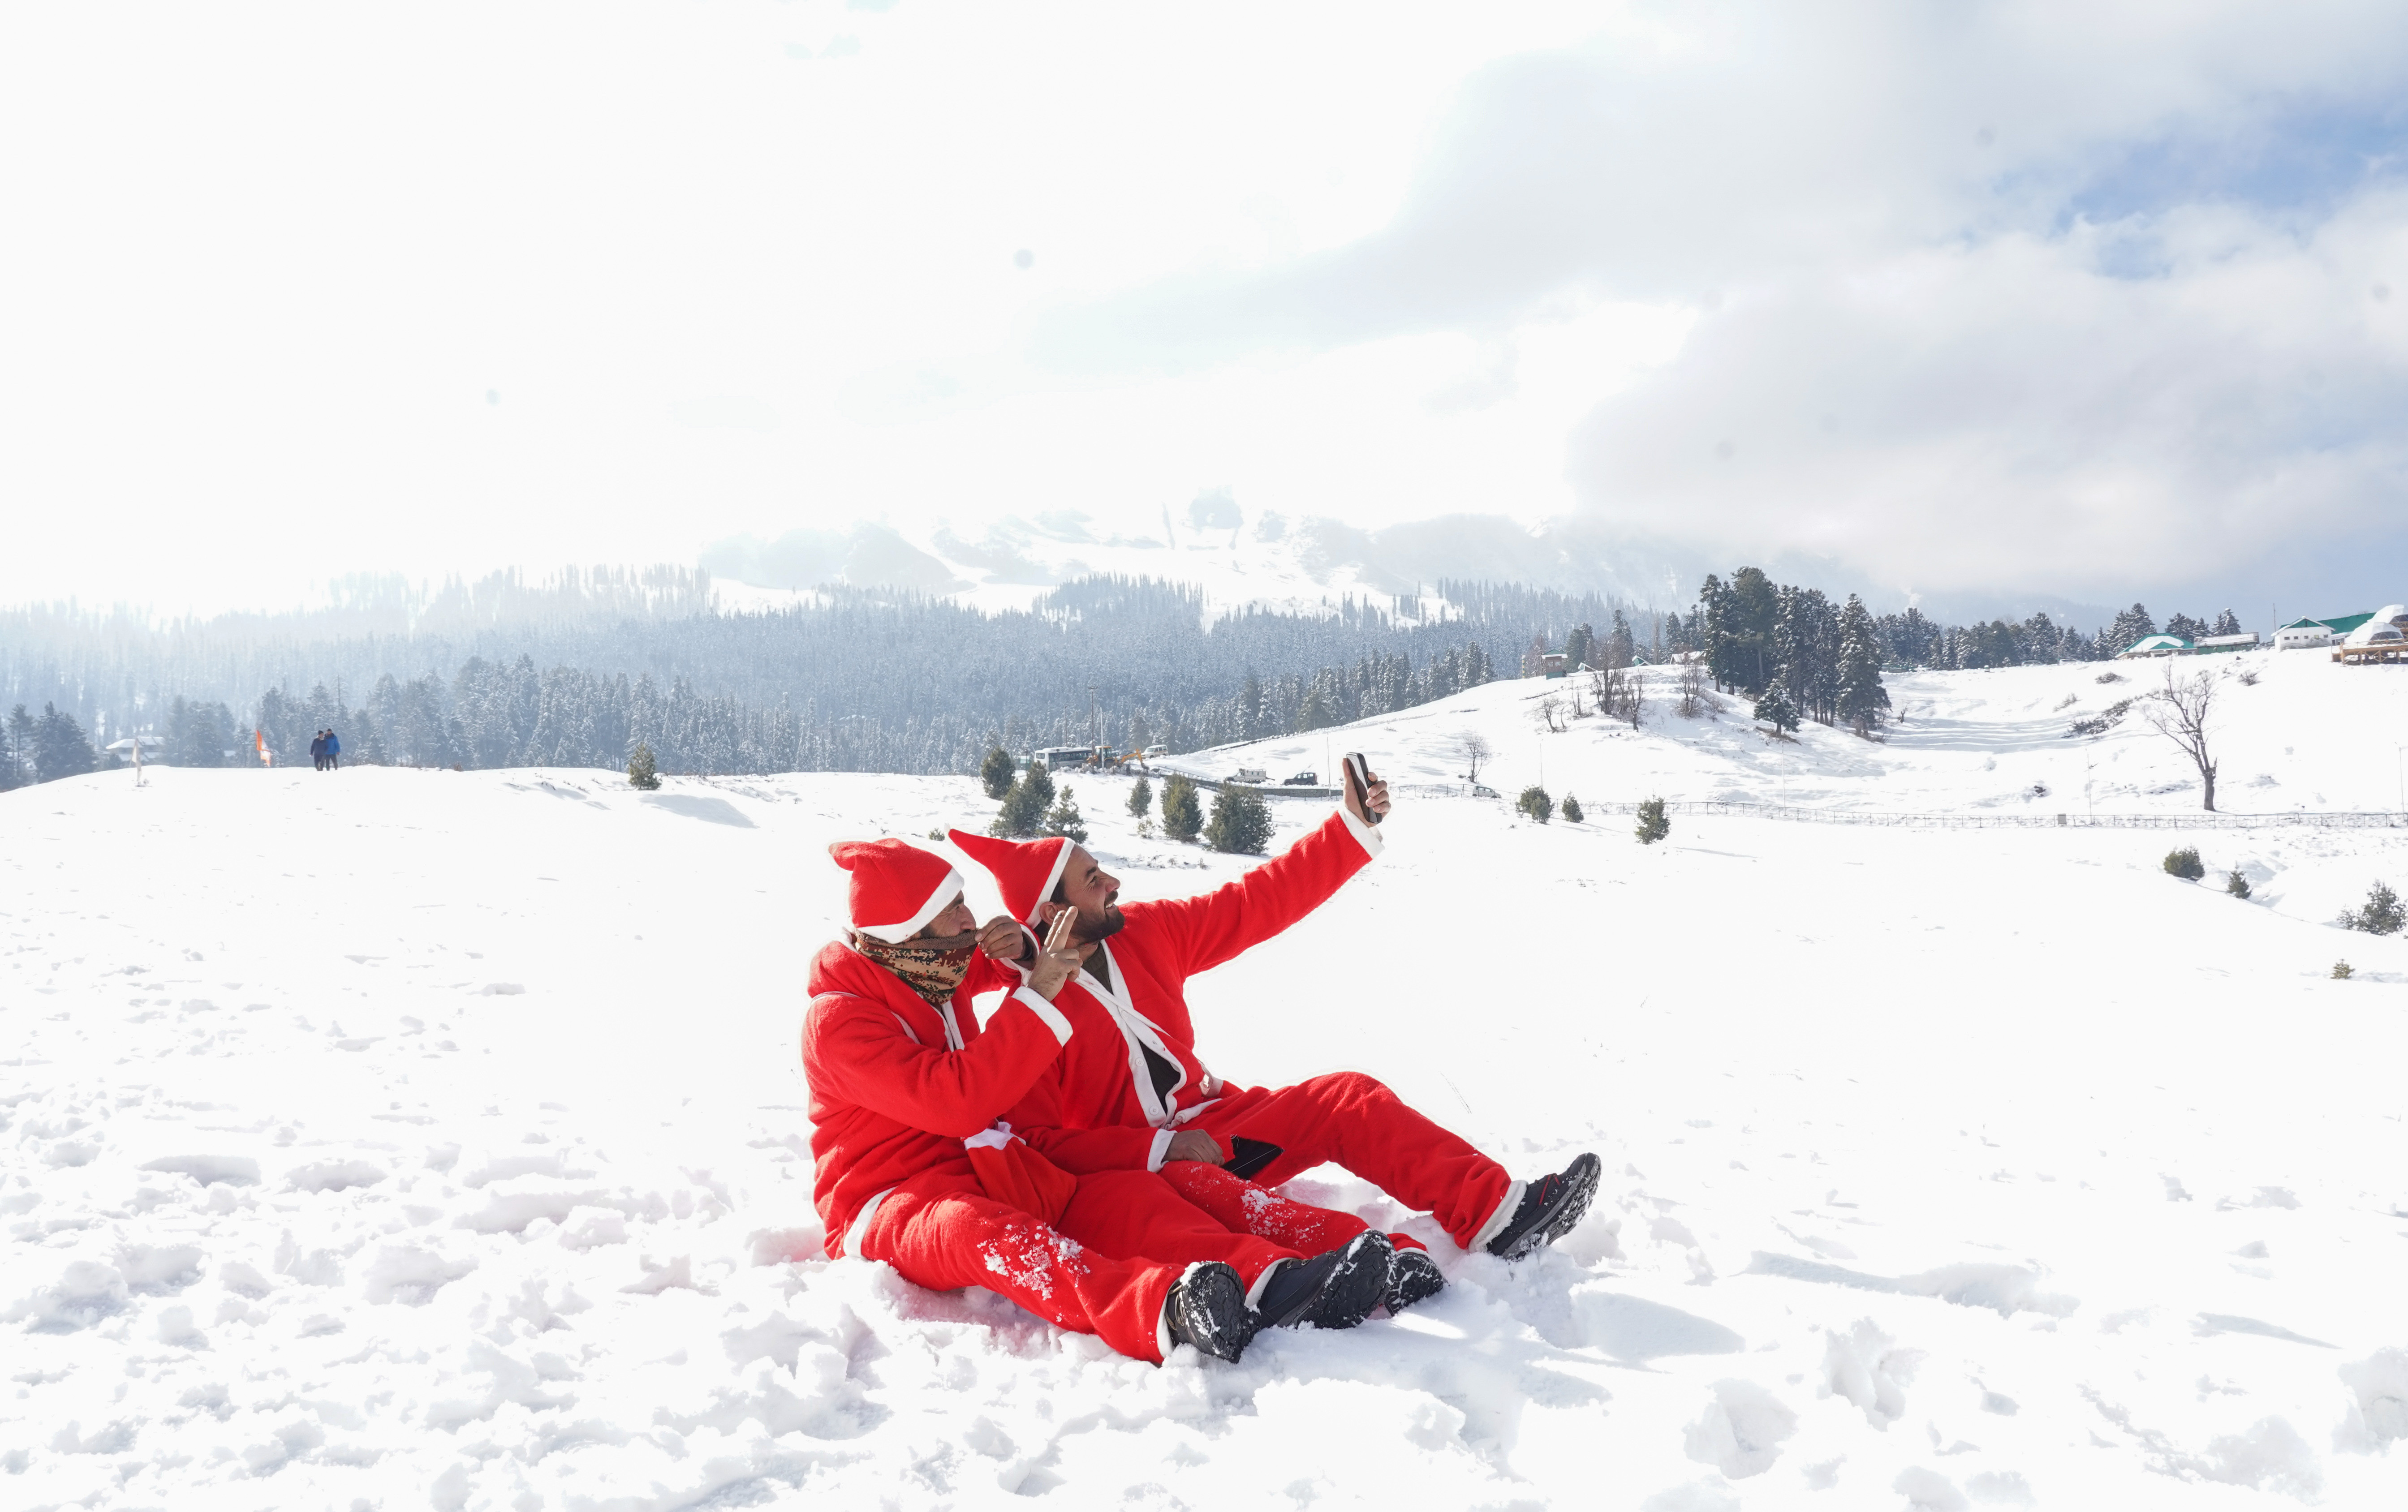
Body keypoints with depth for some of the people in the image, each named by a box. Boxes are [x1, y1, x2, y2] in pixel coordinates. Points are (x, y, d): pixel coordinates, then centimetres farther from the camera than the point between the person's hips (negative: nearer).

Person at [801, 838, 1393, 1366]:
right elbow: (955, 1101, -25)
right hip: (891, 1202, -8)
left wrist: (1020, 954, 4)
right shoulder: (838, 1020, -14)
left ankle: (1270, 1282, -43)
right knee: (977, 1230, -41)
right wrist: (1035, 998, -22)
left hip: (986, 1172, 8)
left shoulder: (929, 972, 11)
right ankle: (1165, 1312, -68)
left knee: (1126, 1195, -17)